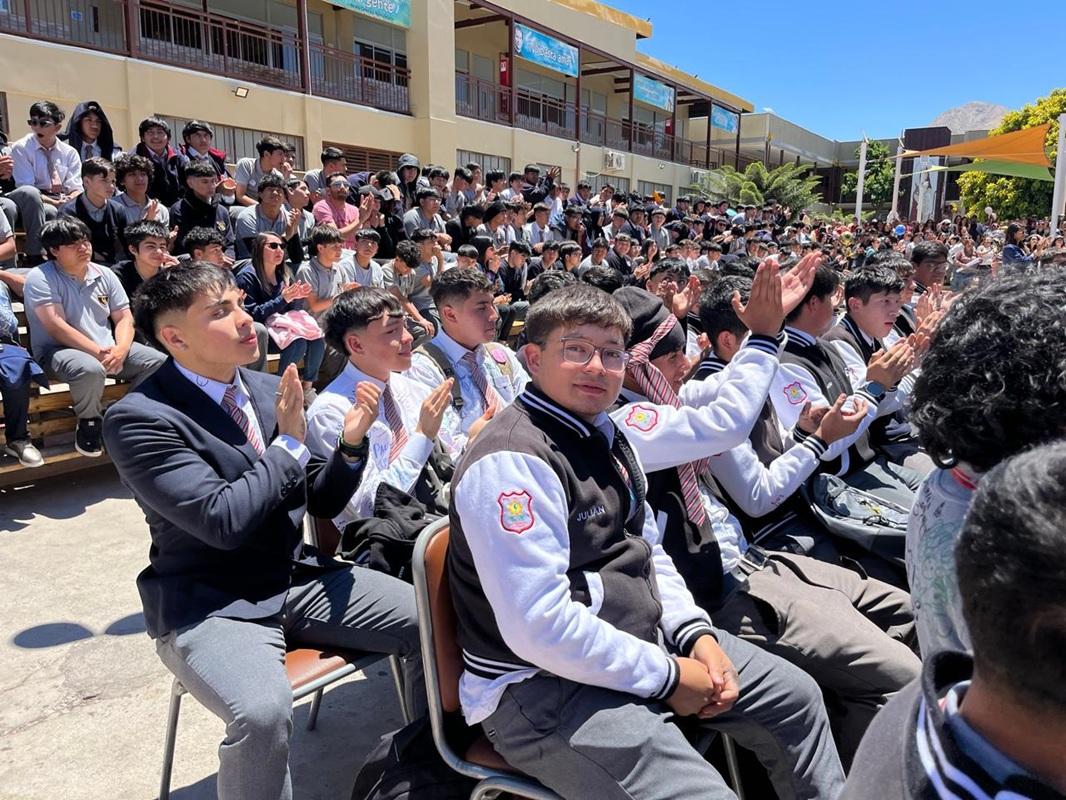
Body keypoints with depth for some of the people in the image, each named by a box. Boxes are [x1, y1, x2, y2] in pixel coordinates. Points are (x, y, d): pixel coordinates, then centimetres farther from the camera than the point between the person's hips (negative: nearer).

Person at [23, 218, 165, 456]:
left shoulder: (104, 275, 10)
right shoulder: (40, 278, -7)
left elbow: (124, 318, 7)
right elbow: (58, 328, -17)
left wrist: (120, 350, -14)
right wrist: (99, 353, -24)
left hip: (109, 348, 6)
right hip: (58, 350, -5)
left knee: (160, 362, -16)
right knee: (90, 369, -40)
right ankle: (89, 423, -10)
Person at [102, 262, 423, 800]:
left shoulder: (270, 390, 4)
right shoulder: (138, 418, -14)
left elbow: (321, 502, 9)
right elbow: (224, 520, -25)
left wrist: (350, 443, -10)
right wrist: (290, 442, -15)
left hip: (299, 581, 6)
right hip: (212, 607, -5)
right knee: (263, 711, -34)